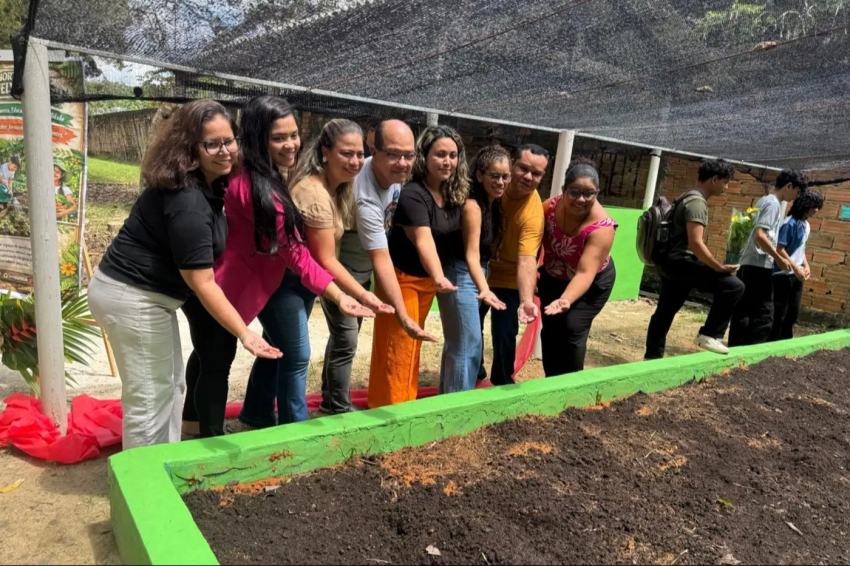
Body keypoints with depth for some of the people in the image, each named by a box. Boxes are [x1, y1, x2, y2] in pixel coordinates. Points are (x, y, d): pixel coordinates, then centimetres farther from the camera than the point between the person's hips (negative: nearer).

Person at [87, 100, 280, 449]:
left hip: (145, 294, 10)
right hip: (132, 299, -10)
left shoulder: (207, 182, 4)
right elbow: (202, 282, -27)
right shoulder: (187, 201, -27)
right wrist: (245, 334, -28)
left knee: (171, 385, 18)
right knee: (150, 395, -1)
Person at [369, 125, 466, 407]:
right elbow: (423, 240, -39)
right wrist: (439, 277, -53)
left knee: (414, 343, 18)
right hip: (402, 278, -7)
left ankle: (407, 403, 33)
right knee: (397, 347, -3)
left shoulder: (456, 193, -2)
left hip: (427, 279, 8)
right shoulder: (413, 195, -26)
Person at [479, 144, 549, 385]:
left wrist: (526, 300, -55)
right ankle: (474, 370, 46)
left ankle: (502, 383, 28)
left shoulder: (533, 213, -30)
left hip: (508, 278, -5)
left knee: (504, 335, -1)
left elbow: (527, 260, -40)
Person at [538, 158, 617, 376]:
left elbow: (585, 273, -41)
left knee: (572, 331, -13)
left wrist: (565, 300, -56)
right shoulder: (551, 206, -21)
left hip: (591, 284, -4)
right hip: (553, 278, 4)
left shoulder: (601, 227, -34)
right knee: (549, 330, 8)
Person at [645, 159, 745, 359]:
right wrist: (719, 267, -21)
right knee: (733, 285, -12)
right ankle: (709, 335, -5)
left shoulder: (689, 197, 16)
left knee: (664, 313, 15)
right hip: (680, 262, -11)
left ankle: (652, 357, 24)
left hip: (671, 262, 11)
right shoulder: (697, 202, -16)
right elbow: (695, 243, -25)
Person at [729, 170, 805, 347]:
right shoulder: (773, 204, -11)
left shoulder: (764, 201, 18)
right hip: (760, 266, -9)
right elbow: (760, 235, -21)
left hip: (748, 264, 10)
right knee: (764, 314, -6)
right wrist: (780, 259, -13)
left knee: (743, 312, 9)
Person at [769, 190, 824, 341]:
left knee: (793, 312, 13)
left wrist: (806, 266, 5)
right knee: (779, 313, -3)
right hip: (783, 275, -9)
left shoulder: (806, 225, 11)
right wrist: (795, 268, -17)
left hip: (797, 275, 9)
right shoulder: (790, 223, -15)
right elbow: (779, 249, -18)